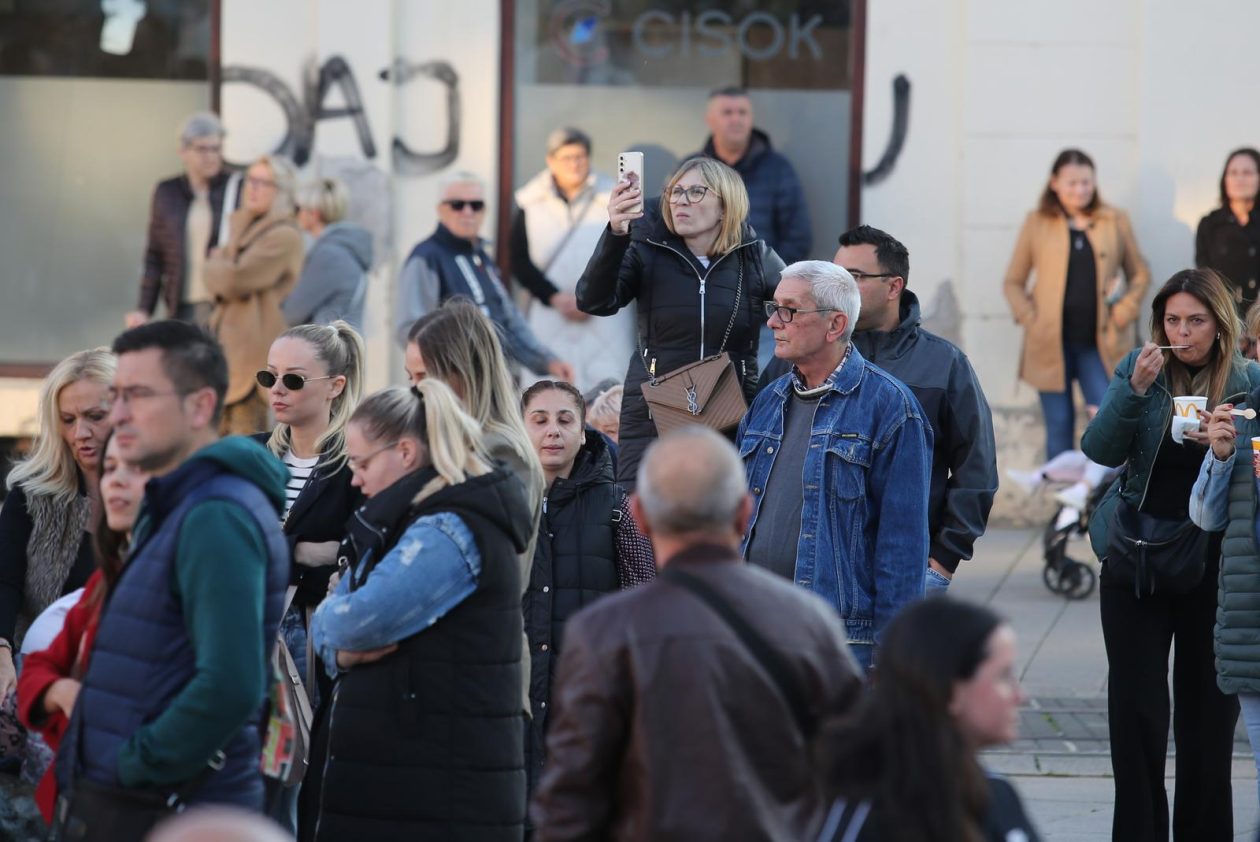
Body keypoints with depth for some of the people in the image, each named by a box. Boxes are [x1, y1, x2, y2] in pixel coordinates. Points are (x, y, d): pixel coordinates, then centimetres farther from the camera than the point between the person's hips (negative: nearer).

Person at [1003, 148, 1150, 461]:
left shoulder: (1116, 221, 7)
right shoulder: (1037, 224, 6)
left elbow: (1139, 274, 14)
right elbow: (1013, 282, 11)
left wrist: (1123, 315, -1)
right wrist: (1030, 319, -3)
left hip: (1099, 342, 0)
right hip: (1052, 342, 0)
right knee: (1059, 425, 4)